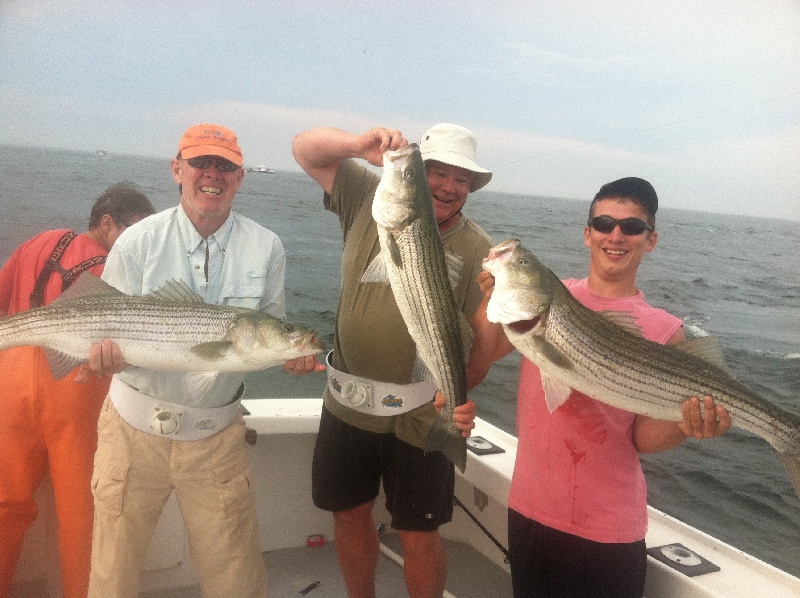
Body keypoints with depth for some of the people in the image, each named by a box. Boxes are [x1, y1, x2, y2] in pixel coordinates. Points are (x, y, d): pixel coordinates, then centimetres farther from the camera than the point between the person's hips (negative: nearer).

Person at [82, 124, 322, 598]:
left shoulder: (266, 248, -4)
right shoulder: (138, 242, -6)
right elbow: (105, 330, -3)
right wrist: (106, 351, -27)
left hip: (217, 433, 0)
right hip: (135, 425, 0)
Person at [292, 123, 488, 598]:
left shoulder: (477, 251, -9)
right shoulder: (371, 200, -1)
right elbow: (305, 149, -3)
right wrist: (360, 145, -23)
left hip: (420, 416, -3)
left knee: (419, 536, 6)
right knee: (350, 515, 20)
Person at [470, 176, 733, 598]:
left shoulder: (663, 330, -7)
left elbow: (643, 437, -7)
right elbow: (483, 355, -5)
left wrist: (683, 425, -27)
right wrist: (493, 301, -20)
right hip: (529, 509, 3)